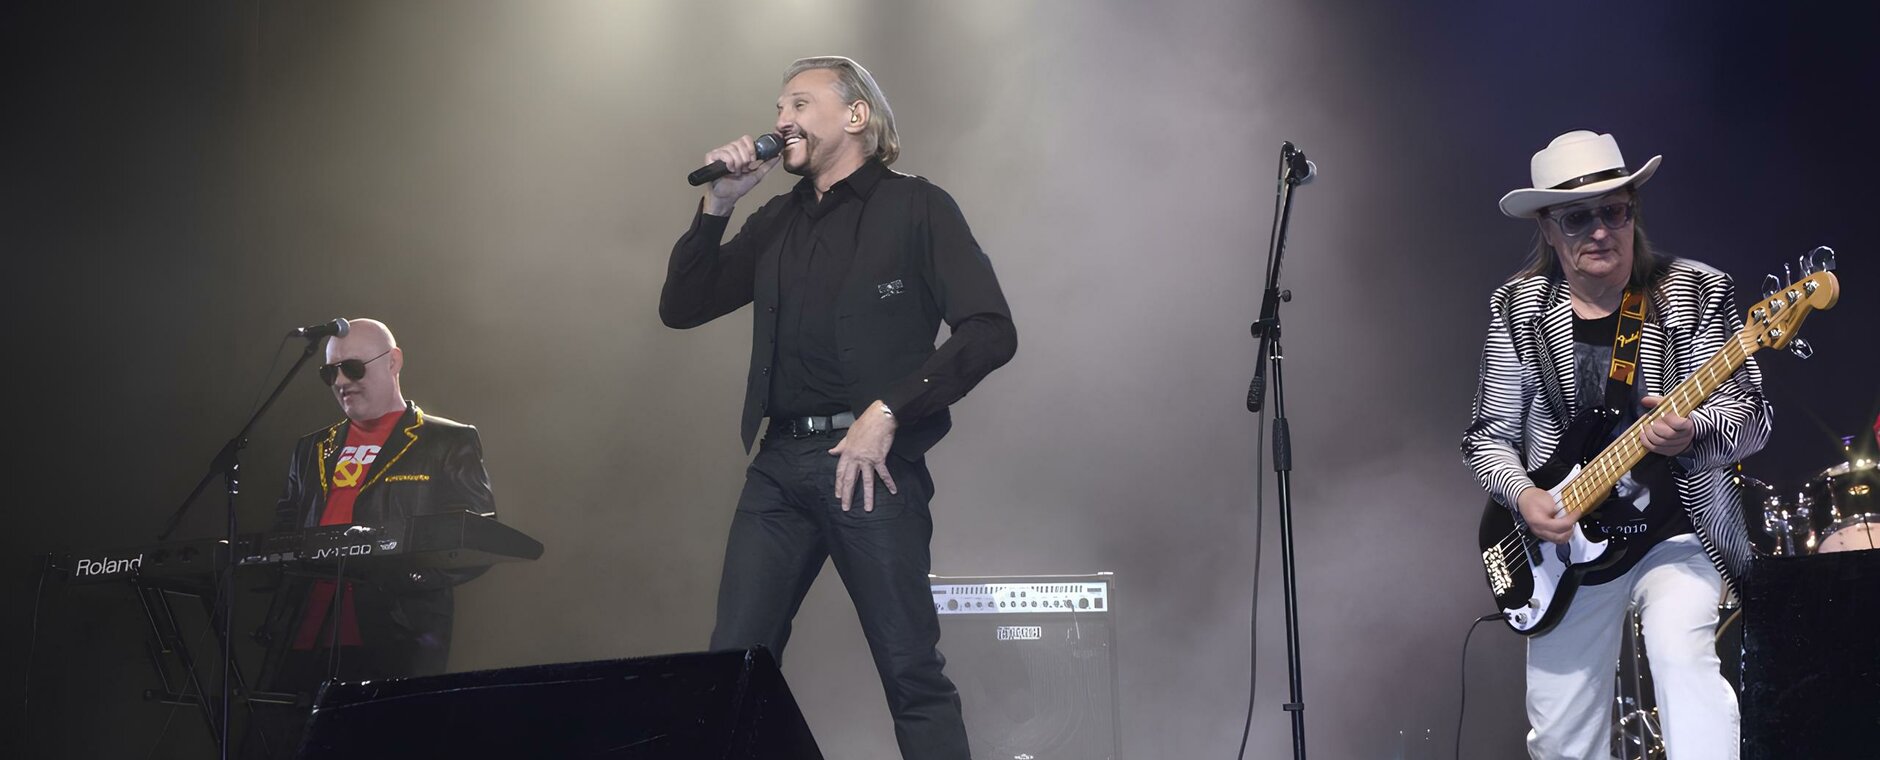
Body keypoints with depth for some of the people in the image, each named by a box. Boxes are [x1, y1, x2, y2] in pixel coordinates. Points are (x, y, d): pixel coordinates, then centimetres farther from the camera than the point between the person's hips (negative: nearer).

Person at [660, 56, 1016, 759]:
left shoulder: (915, 208, 1)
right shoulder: (776, 222, 18)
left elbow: (990, 331, -8)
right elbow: (681, 307, 15)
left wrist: (887, 413, -15)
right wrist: (716, 205, 3)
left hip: (870, 461, -5)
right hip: (780, 464, 5)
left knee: (913, 674, -4)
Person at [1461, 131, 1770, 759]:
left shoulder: (1696, 294, -6)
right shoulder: (1518, 309, 0)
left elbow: (1753, 419, -10)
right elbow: (1488, 435, 4)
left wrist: (1693, 431, -32)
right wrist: (1522, 495, -17)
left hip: (1678, 534, -2)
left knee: (1680, 654, -31)